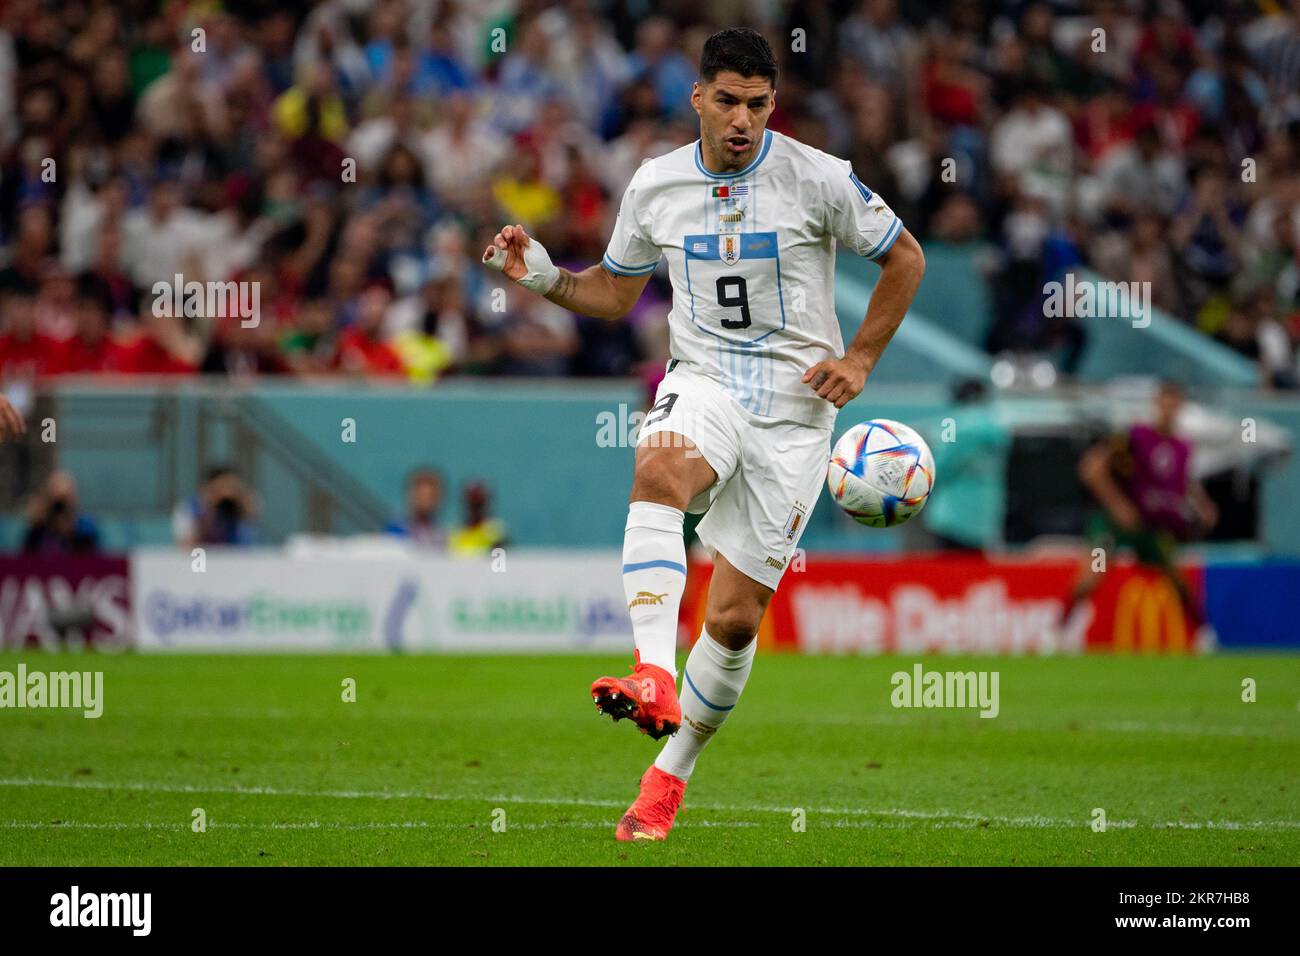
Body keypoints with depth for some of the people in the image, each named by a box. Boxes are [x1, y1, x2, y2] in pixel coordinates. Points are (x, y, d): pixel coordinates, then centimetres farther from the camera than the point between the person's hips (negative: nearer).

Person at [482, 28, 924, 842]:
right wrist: (543, 275, -2)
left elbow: (905, 258, 6)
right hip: (702, 384, 1)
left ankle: (669, 776, 16)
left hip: (795, 407, -1)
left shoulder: (819, 179, -6)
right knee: (658, 470, -37)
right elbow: (615, 292, 17)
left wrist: (860, 359, -1)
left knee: (736, 615, -4)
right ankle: (653, 679, -49)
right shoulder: (655, 187, 3)